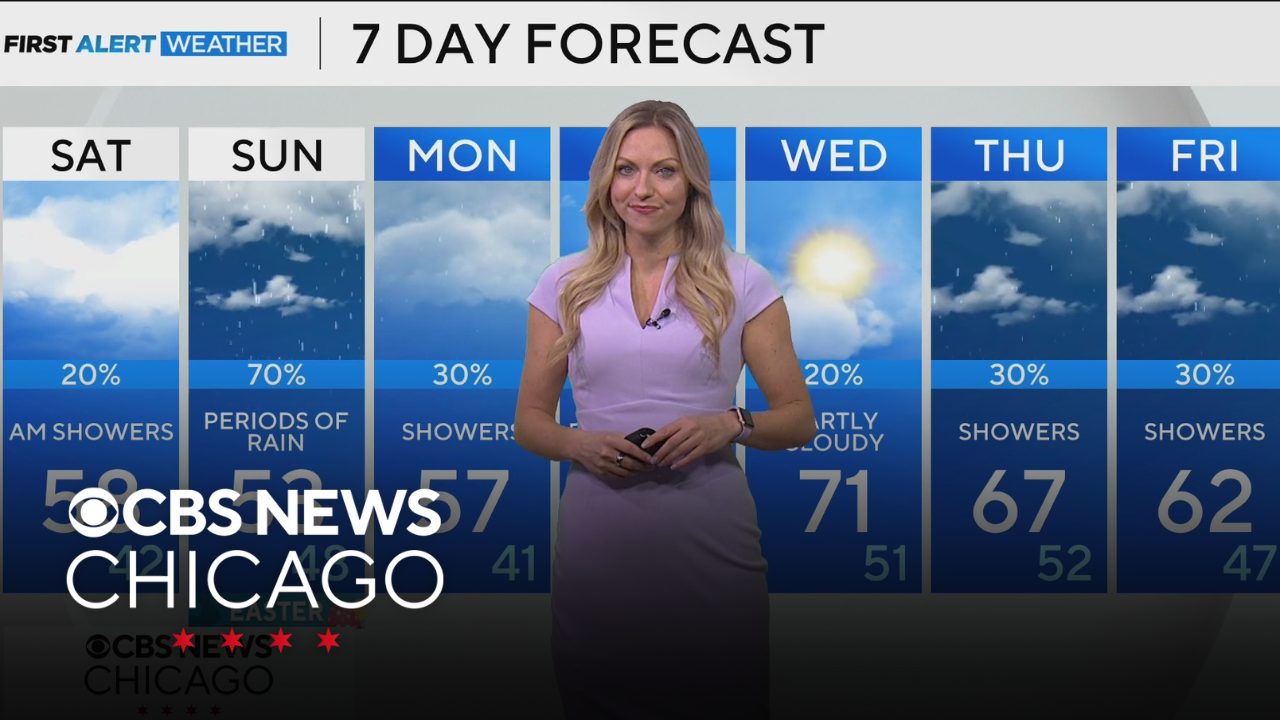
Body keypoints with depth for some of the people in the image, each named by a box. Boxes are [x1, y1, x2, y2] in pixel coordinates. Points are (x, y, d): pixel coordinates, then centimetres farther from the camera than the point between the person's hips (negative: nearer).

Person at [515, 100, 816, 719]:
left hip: (710, 541, -1)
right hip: (598, 545, 1)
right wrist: (580, 444, -11)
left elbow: (798, 419, 5)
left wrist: (730, 426, -15)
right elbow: (530, 420, 10)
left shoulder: (741, 283, 3)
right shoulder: (565, 285, 7)